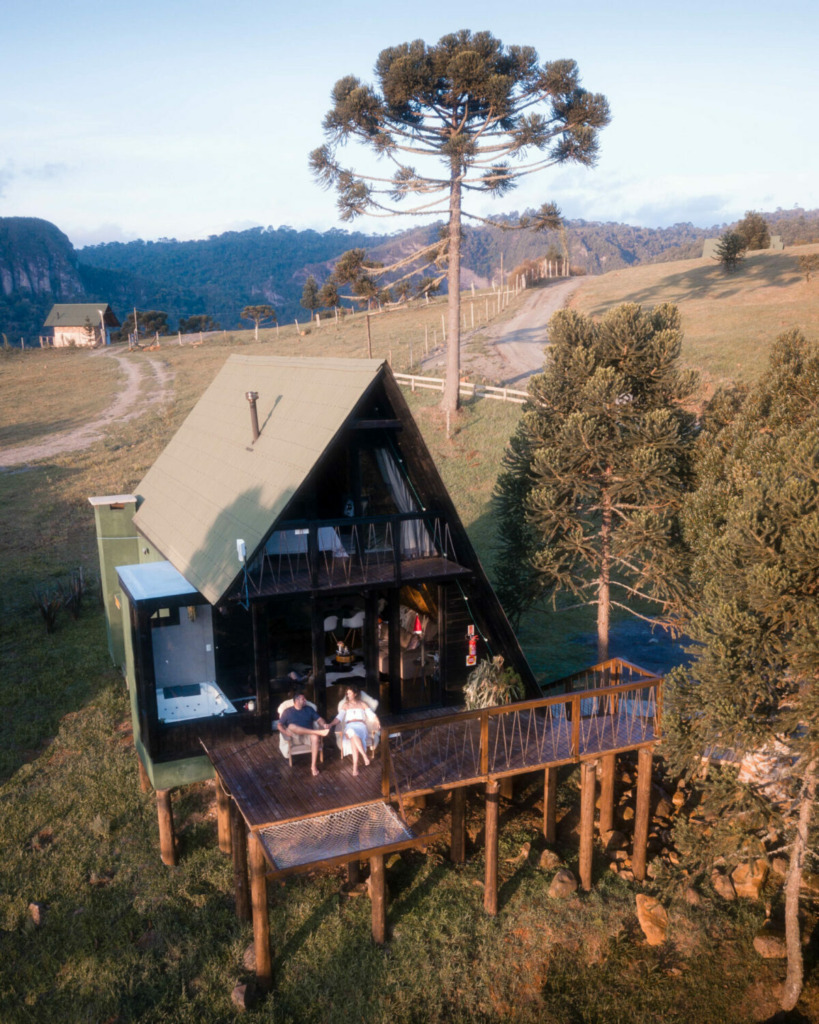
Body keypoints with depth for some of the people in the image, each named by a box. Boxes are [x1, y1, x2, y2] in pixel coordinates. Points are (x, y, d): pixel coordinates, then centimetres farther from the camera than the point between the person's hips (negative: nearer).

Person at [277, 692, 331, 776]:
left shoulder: (309, 709, 17)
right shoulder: (287, 711, 12)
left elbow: (319, 719, 8)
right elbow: (280, 725, 6)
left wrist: (324, 724, -15)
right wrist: (285, 732, -17)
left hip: (308, 733, 1)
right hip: (294, 735, -1)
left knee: (315, 737, -35)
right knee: (291, 726, -35)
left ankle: (313, 765, -34)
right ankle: (318, 732, -37)